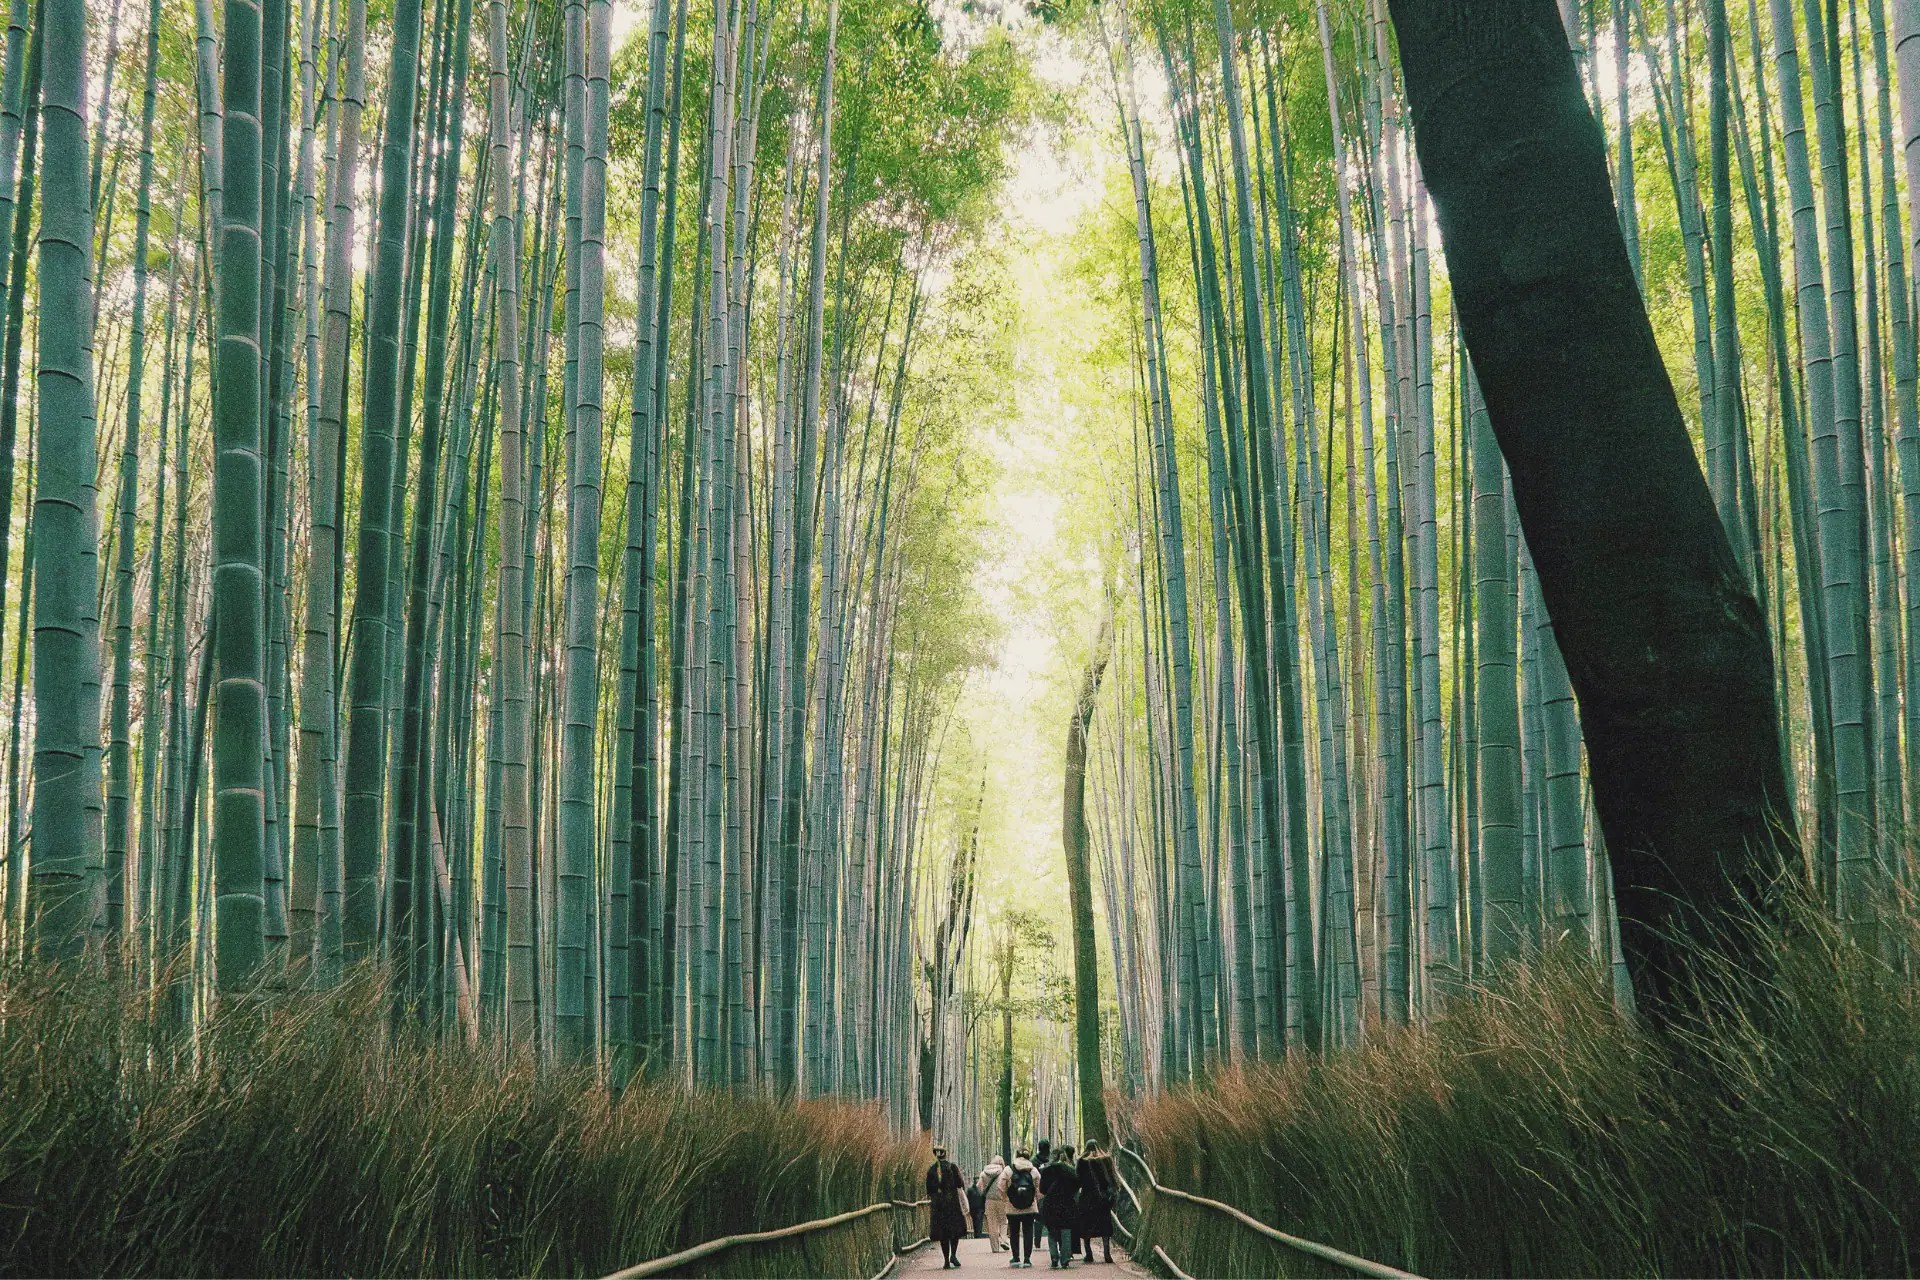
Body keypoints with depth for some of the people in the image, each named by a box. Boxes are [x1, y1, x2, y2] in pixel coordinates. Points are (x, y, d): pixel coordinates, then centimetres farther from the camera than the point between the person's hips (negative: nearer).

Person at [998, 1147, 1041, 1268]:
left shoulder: (1008, 1170, -5)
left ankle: (1016, 1258, 12)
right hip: (1030, 1208, 0)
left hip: (1012, 1208, 0)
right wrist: (1036, 1201, 14)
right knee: (1028, 1232, 6)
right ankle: (1027, 1259, 2)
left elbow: (1001, 1189, -5)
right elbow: (1039, 1190, 0)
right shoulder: (1034, 1171, -1)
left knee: (1014, 1233, 12)